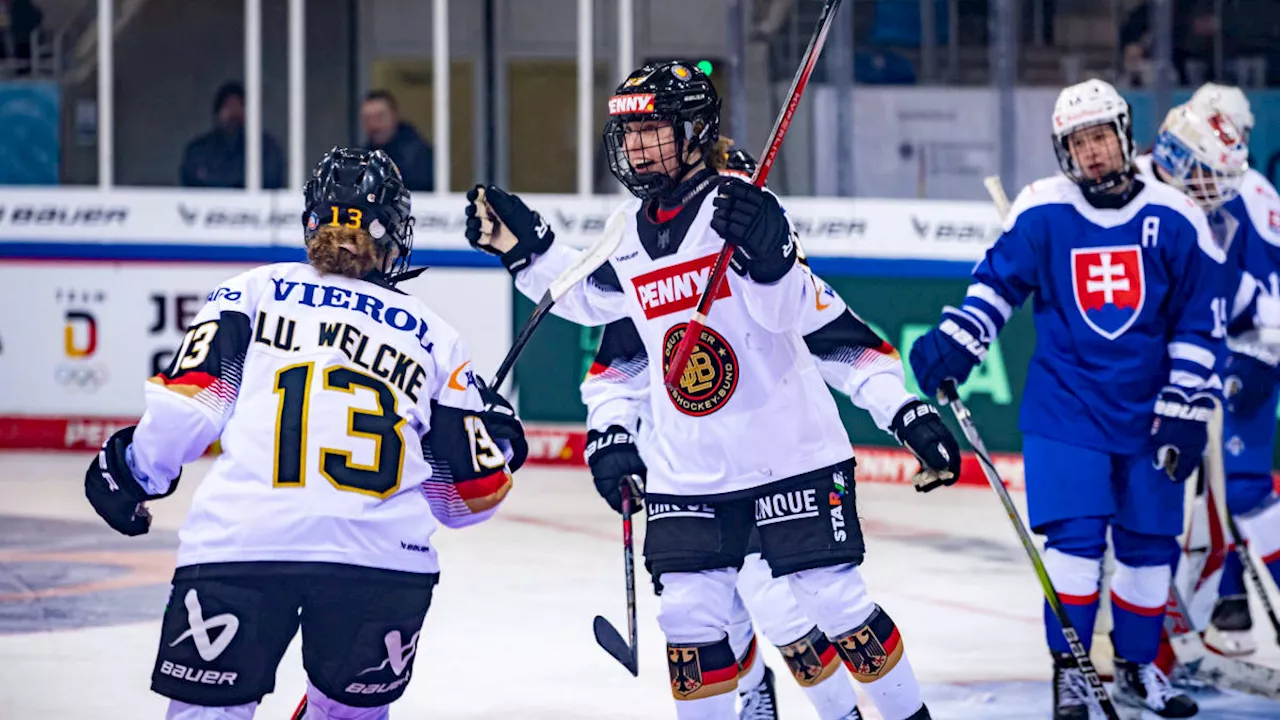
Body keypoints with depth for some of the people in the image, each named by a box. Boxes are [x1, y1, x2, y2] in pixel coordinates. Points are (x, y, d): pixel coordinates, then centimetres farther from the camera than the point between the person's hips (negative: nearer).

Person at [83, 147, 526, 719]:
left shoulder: (254, 291, 18)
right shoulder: (435, 337, 22)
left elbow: (190, 400, 7)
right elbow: (473, 491, 21)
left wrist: (135, 469, 24)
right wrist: (499, 448, 42)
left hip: (239, 542, -1)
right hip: (384, 558, 1)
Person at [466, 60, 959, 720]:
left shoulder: (740, 207, -11)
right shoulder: (630, 232, 7)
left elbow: (786, 314, -19)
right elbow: (588, 300, 25)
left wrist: (766, 257, -36)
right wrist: (524, 246, 18)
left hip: (787, 444, -5)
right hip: (688, 467, 5)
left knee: (833, 598, -2)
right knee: (688, 616, 0)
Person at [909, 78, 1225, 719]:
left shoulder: (1173, 219, -5)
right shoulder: (1042, 212, -7)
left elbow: (1199, 324, -1)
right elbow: (998, 280, 2)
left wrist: (1184, 414, -5)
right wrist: (956, 340, -14)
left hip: (1146, 415, 2)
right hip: (1065, 408, -2)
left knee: (1150, 542, 8)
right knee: (1074, 536, -10)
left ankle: (1137, 666, 27)